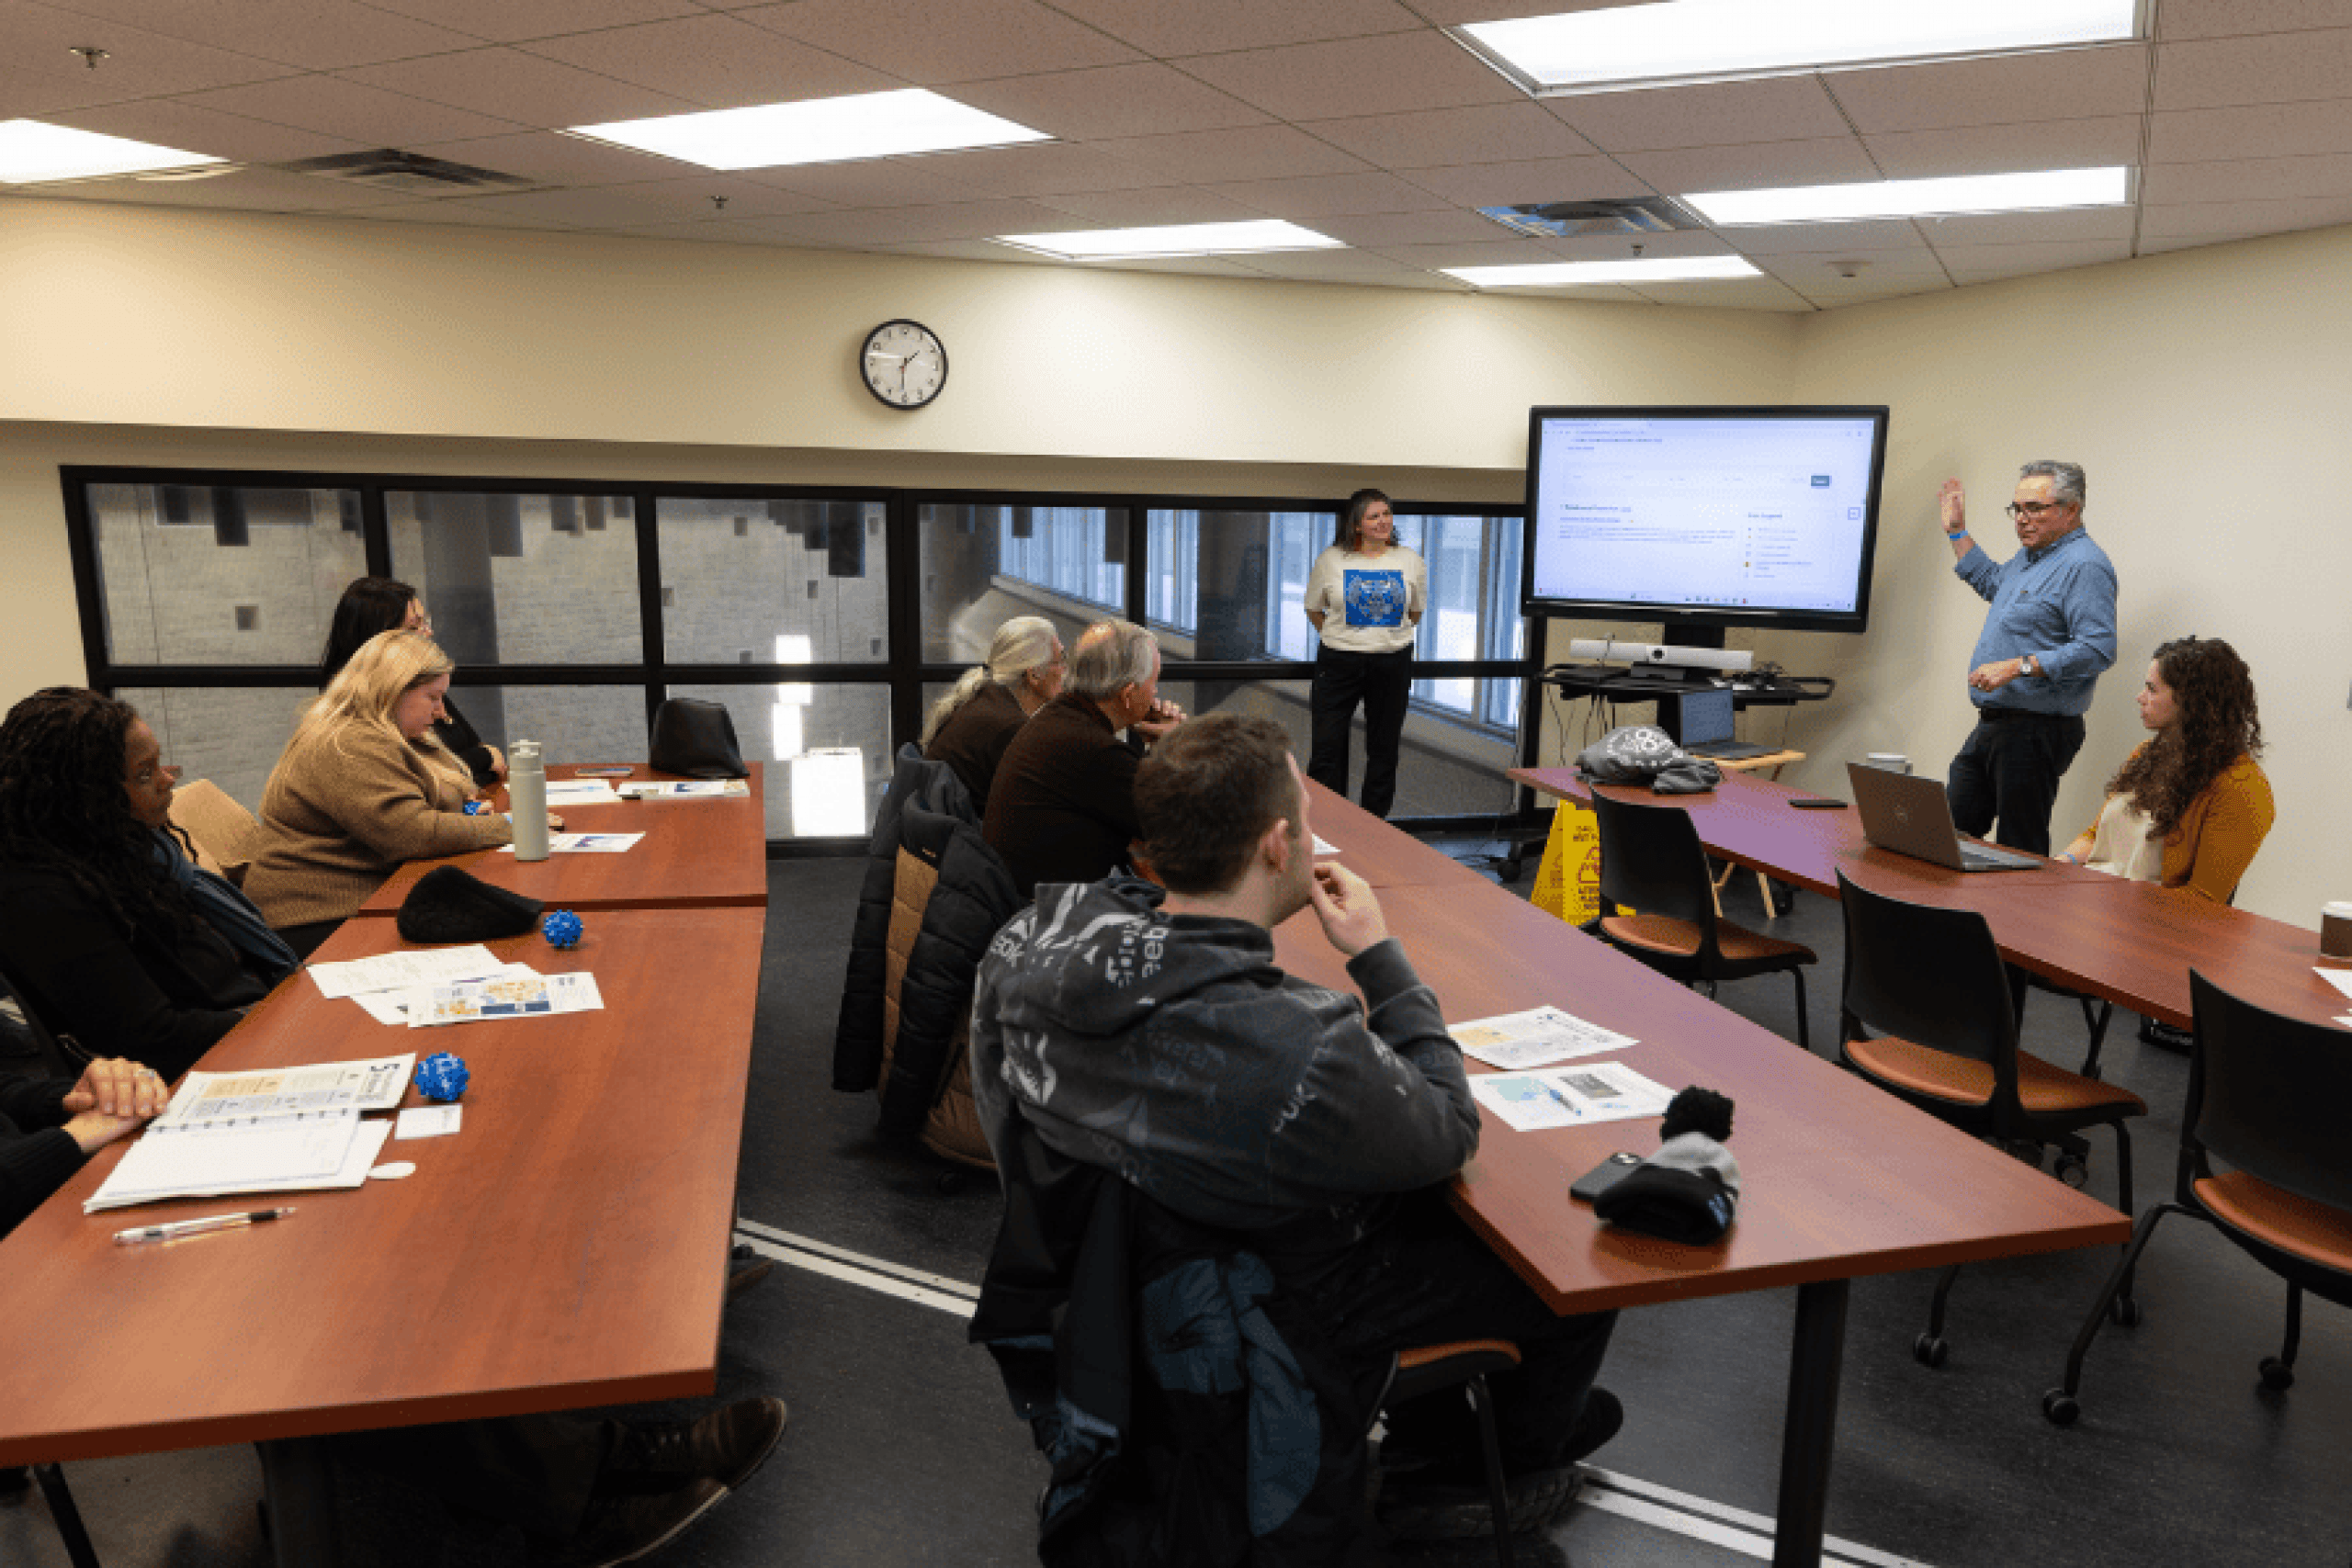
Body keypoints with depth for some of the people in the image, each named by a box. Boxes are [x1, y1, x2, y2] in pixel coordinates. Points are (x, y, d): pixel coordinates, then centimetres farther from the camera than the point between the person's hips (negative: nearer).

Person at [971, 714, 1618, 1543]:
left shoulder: (1033, 942, -22)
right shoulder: (1307, 1055, -42)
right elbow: (1450, 1132, -20)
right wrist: (1378, 954, -15)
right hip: (1290, 1305, -7)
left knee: (1429, 1196, 30)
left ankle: (1426, 1433, 49)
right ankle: (1521, 1461, 46)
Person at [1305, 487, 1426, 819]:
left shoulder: (1411, 562, 4)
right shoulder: (1331, 560, -2)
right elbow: (1314, 610, 10)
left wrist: (1391, 636, 12)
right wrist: (1340, 636, 9)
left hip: (1393, 663, 2)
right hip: (1339, 663, -1)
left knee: (1384, 748, 9)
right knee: (1327, 746, -4)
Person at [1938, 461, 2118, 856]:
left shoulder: (2084, 565, -15)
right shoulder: (2030, 556, 16)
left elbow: (2097, 650, -25)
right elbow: (1990, 582, 39)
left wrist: (2018, 666, -28)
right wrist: (1957, 530, 35)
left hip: (2037, 731, -10)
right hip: (1991, 726, 10)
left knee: (2022, 853, -3)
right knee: (1953, 830, 12)